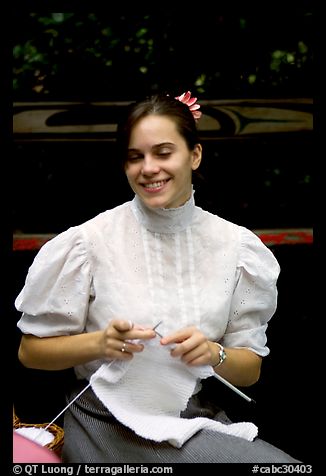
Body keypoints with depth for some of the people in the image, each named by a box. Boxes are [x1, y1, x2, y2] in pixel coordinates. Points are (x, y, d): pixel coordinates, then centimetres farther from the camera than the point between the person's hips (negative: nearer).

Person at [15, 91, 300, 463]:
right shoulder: (90, 242, -7)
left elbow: (250, 369, 6)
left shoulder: (235, 245, 0)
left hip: (201, 418, 5)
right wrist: (100, 343, -18)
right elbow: (31, 350, 0)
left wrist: (213, 354, -16)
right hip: (110, 426, -4)